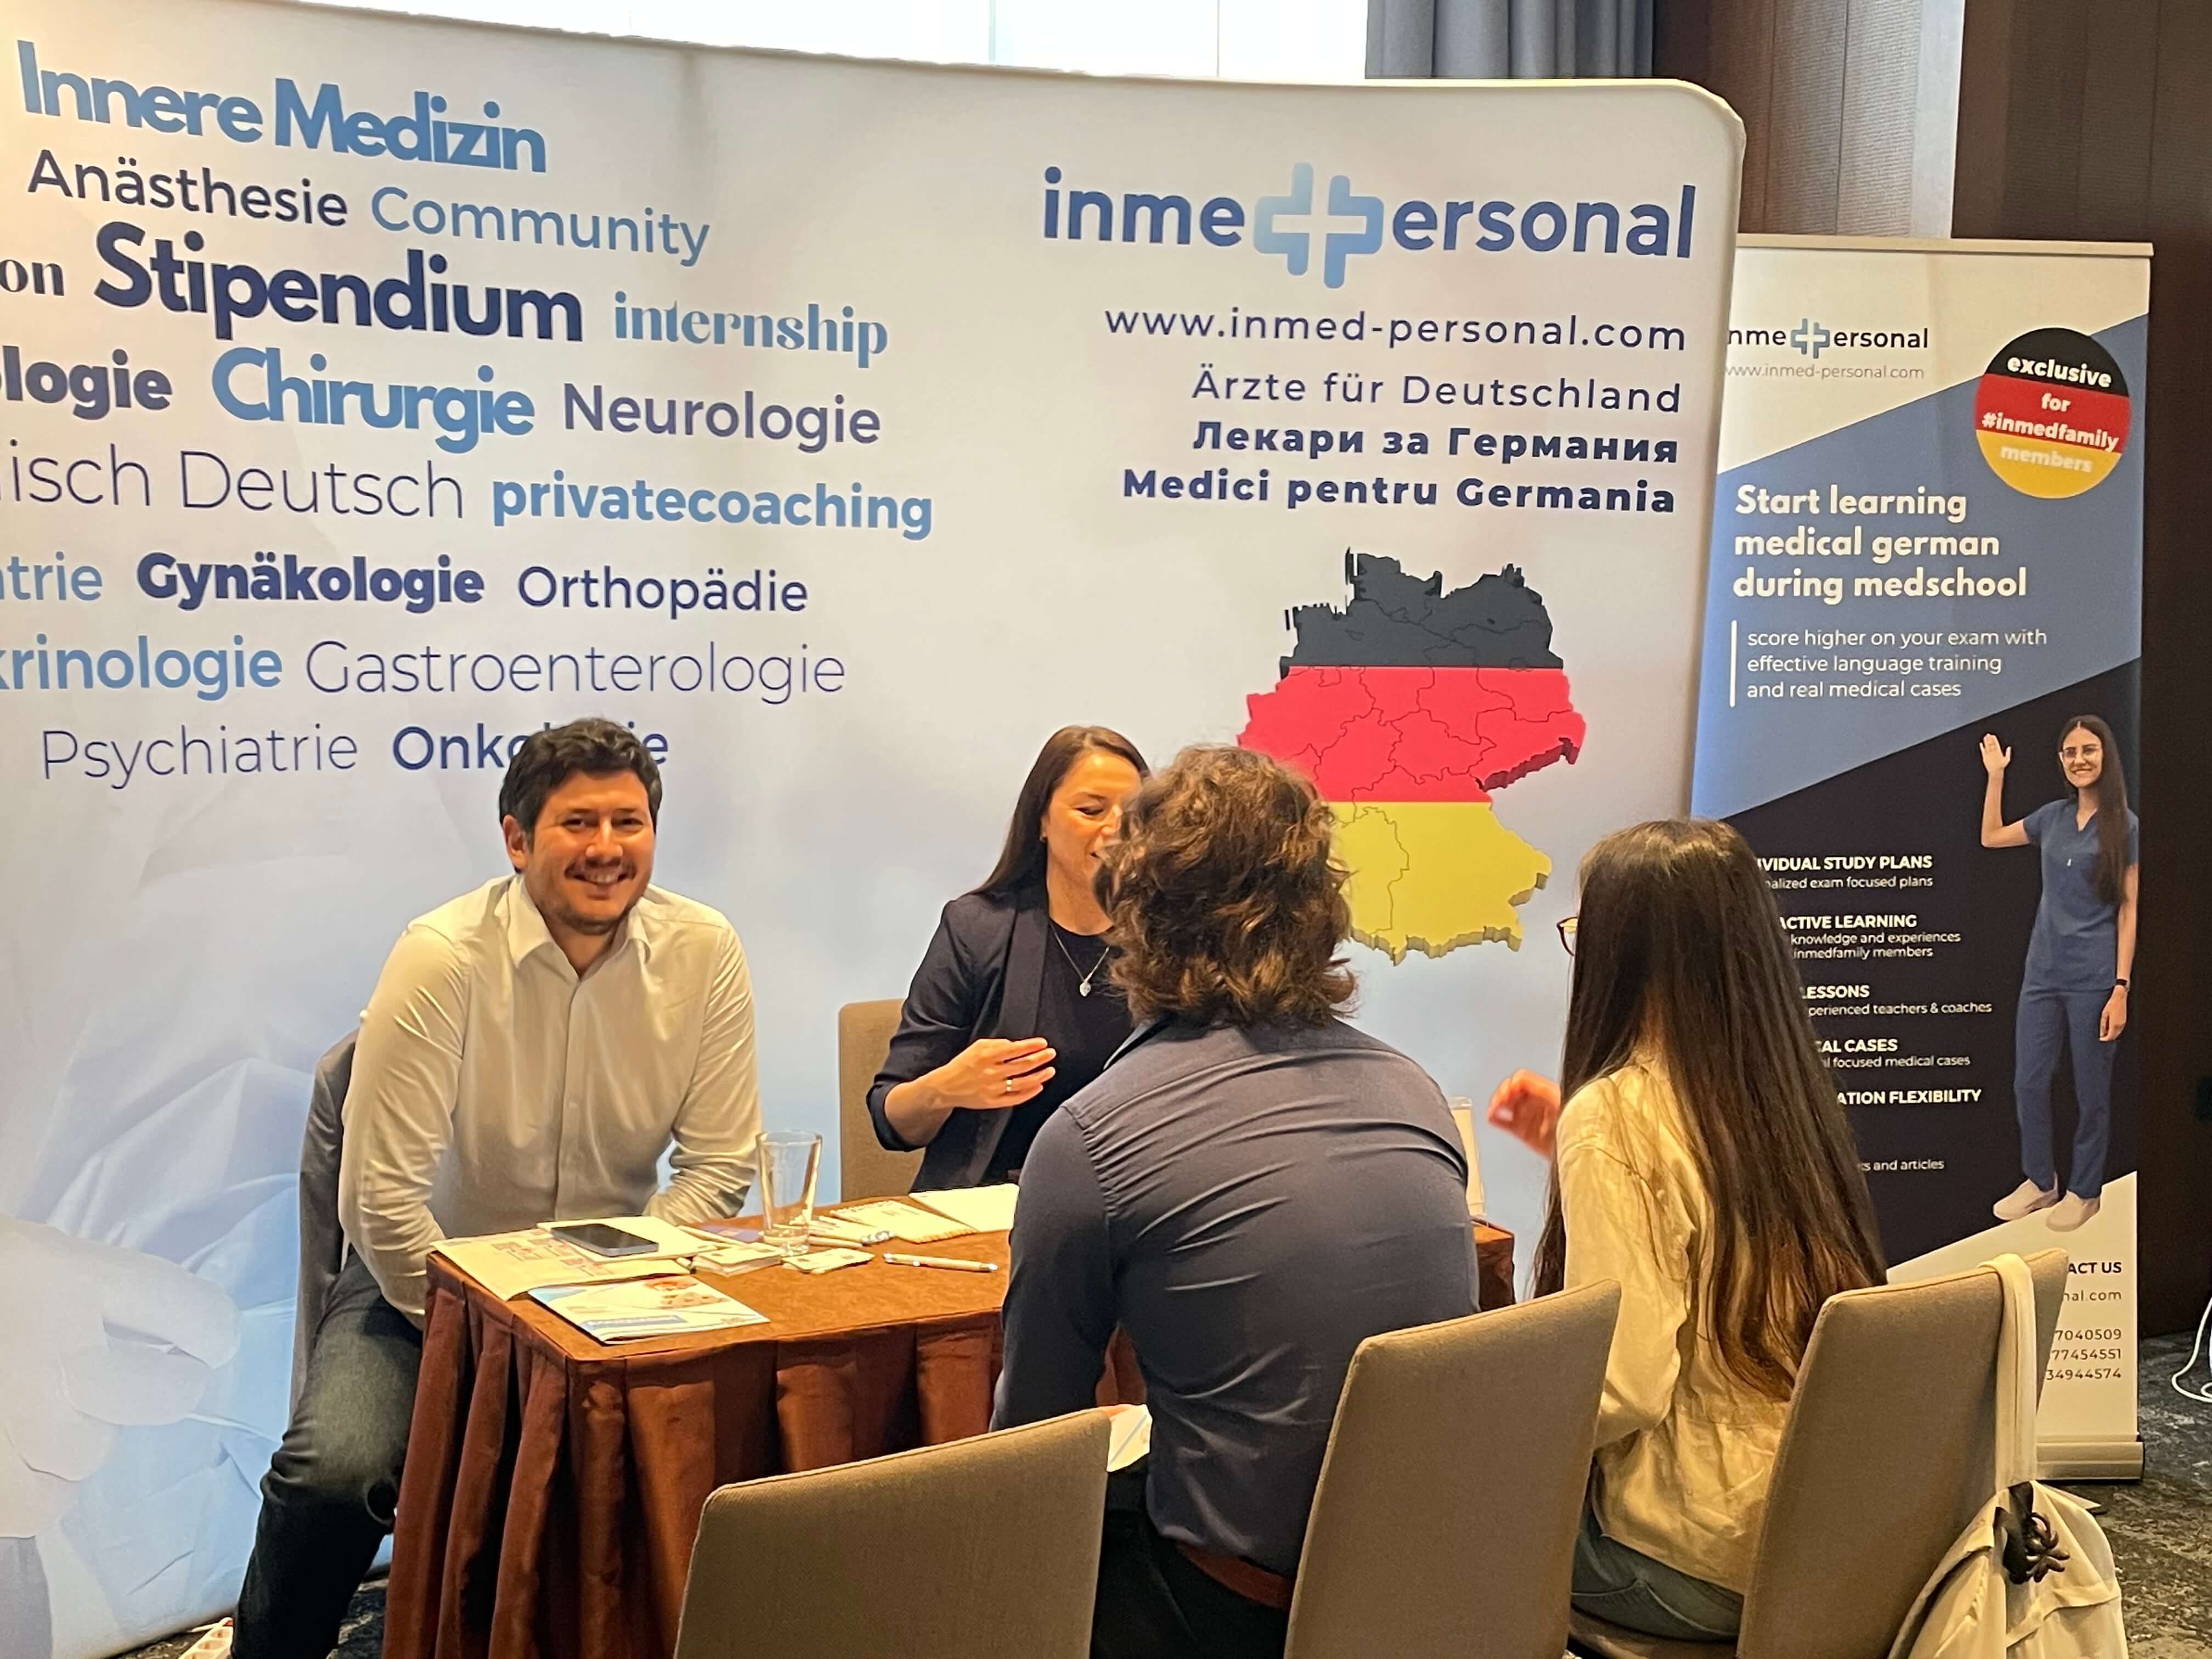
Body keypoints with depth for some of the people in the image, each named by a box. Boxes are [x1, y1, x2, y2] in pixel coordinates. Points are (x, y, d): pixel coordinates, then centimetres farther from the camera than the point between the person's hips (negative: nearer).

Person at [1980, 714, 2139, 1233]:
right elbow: (1991, 837, 24)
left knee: (2090, 1090, 6)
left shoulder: (2124, 826, -6)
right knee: (2028, 1083, 8)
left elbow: (2130, 909, -7)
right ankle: (2039, 1181, 24)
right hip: (2043, 972, 5)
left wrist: (2121, 989, -11)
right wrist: (1995, 775, 16)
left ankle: (2085, 1191, 21)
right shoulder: (2054, 816, 7)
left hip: (2094, 980, -5)